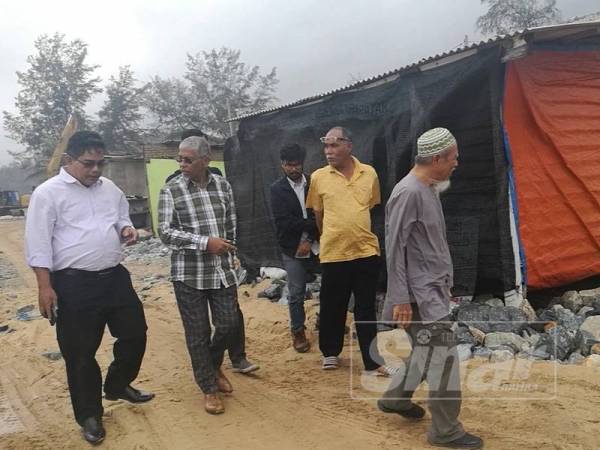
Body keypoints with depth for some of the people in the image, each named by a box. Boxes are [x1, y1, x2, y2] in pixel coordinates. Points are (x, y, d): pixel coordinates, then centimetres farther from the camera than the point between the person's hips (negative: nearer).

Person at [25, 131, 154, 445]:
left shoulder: (110, 189, 10)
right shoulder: (48, 193, -8)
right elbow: (38, 243, -9)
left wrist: (127, 229, -2)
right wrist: (45, 286, -14)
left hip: (115, 277, 6)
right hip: (74, 284, -5)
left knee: (135, 333, 14)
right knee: (80, 353, 6)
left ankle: (118, 386, 38)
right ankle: (89, 415, 24)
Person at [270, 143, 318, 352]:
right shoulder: (277, 189, -4)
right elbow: (283, 222, -13)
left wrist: (310, 239, -12)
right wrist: (311, 224, -14)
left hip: (315, 244, 2)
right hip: (293, 249, -1)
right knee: (296, 294, 5)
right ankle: (298, 332, 23)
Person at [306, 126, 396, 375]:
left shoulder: (370, 173, 0)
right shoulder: (318, 177, -4)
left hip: (366, 251, 1)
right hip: (333, 253, -1)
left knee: (366, 309, 9)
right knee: (332, 307, 10)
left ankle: (372, 361, 20)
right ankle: (330, 352, 32)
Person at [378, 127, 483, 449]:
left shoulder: (429, 189, 10)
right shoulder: (408, 193, -19)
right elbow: (395, 248, -19)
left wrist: (443, 285, 19)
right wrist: (401, 299, -19)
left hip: (434, 288, 10)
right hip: (420, 293, -10)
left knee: (429, 352, 19)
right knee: (443, 355, -4)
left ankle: (395, 397, 35)